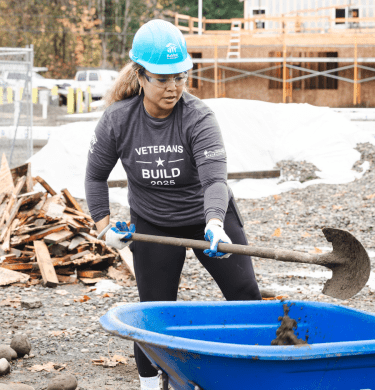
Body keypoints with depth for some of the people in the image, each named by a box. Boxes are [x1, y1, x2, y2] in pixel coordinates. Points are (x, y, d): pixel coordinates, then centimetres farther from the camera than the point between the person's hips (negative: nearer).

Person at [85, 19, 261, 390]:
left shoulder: (198, 118, -24)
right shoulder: (117, 120, -15)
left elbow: (215, 179, -36)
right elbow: (96, 175, 1)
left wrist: (215, 225, -53)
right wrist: (104, 225, -5)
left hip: (208, 216, -1)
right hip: (152, 226, 1)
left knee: (245, 295, -2)